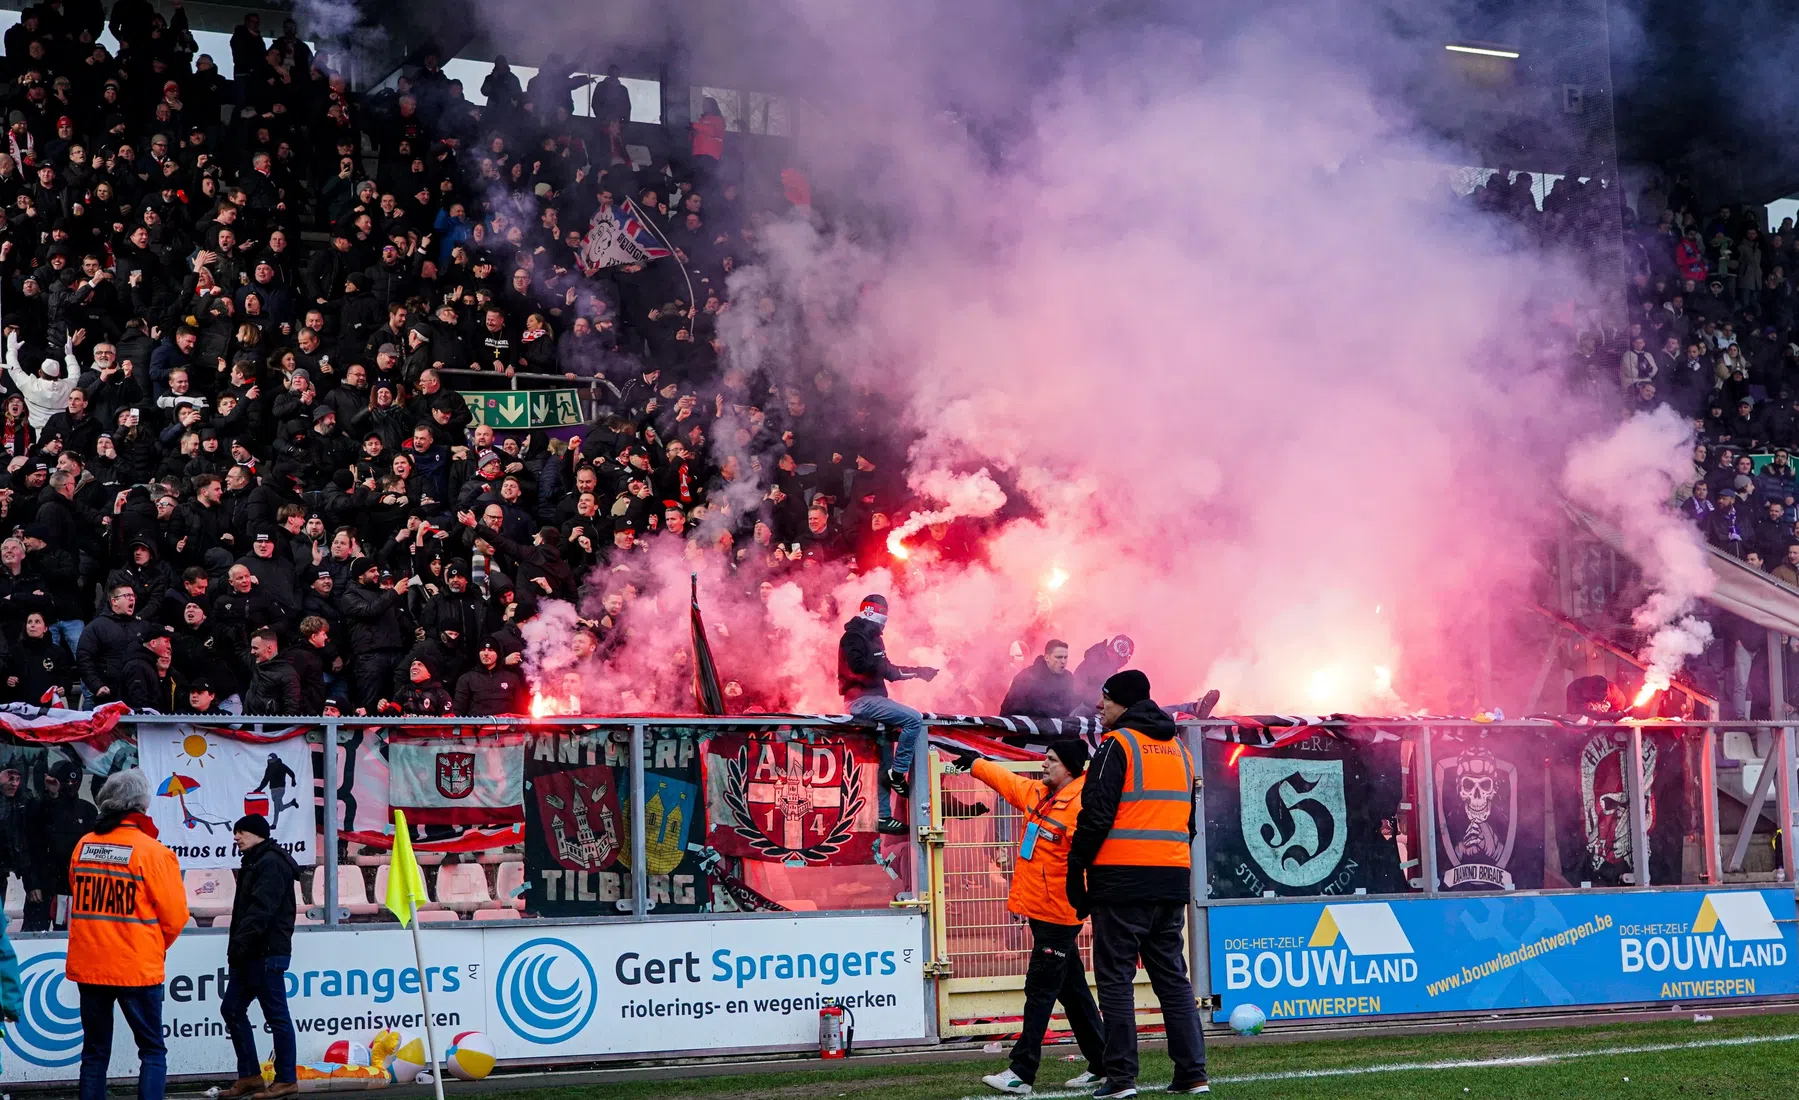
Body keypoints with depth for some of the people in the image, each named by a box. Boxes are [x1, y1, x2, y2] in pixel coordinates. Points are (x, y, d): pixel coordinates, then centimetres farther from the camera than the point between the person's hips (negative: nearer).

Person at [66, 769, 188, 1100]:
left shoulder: (84, 846, 3)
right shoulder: (151, 851, -11)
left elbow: (80, 899, 11)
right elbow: (174, 915, -8)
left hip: (88, 966, 5)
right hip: (136, 968, -5)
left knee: (95, 1051, 13)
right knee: (152, 1051, 5)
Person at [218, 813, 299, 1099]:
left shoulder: (271, 862, -12)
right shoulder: (255, 863, 22)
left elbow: (261, 908, -22)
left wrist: (240, 943, -26)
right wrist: (237, 947, 15)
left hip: (267, 954, -11)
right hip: (251, 955, 11)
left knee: (276, 1015, -6)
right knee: (232, 1009, 10)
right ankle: (249, 1076, 15)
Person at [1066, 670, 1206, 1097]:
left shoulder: (1118, 745, -6)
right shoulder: (1179, 749, 18)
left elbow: (1096, 815, -12)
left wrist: (1076, 869, -5)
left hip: (1122, 881, -7)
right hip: (1172, 880, 7)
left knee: (1115, 977, -2)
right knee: (1173, 977, 11)